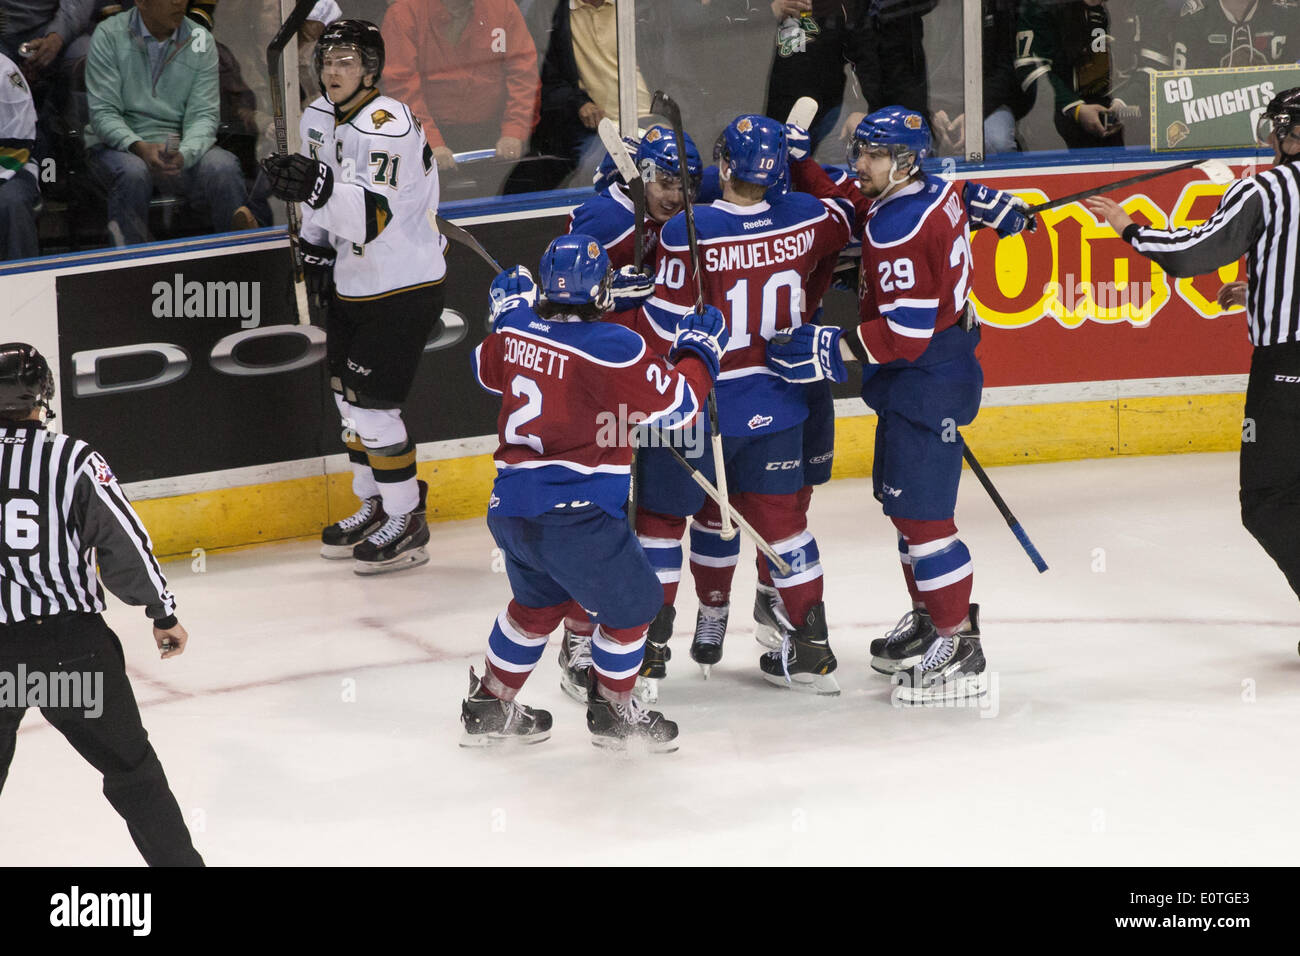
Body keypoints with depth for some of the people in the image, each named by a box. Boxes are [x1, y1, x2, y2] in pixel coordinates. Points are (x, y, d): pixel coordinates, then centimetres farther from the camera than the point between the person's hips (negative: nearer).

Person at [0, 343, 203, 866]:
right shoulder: (71, 460, -7)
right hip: (71, 641, -2)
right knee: (131, 768, 12)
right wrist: (163, 613, 6)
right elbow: (124, 543, -7)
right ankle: (177, 858, 14)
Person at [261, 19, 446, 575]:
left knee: (372, 402, -9)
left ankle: (407, 523, 2)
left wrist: (319, 188, -46)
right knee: (349, 397, 15)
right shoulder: (319, 118, 3)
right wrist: (315, 251, 16)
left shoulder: (387, 124, -24)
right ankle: (375, 506, 30)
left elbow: (374, 216, -34)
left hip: (403, 287, -9)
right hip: (352, 282, 9)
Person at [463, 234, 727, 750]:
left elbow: (488, 369, 26)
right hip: (574, 514, -8)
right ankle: (613, 712, 27)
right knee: (632, 603, 14)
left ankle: (490, 705, 37)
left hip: (510, 508, 8)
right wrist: (699, 352, 7)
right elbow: (676, 404, -9)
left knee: (538, 600, 30)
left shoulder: (516, 329, 3)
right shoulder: (614, 348, -16)